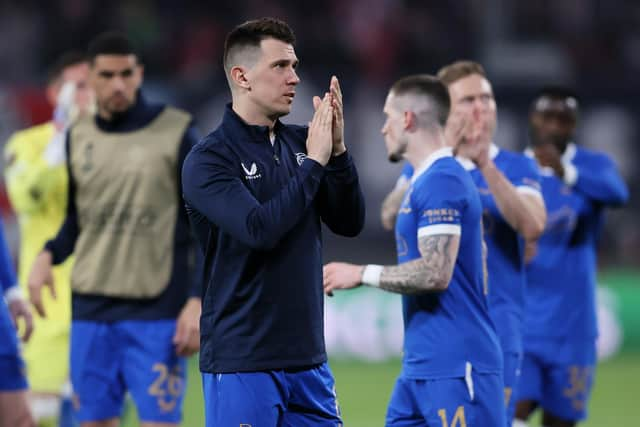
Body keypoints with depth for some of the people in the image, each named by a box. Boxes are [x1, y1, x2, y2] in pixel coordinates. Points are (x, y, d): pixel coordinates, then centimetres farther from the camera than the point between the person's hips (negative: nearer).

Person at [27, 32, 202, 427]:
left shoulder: (176, 131, -2)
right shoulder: (79, 138, 10)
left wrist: (198, 300, -9)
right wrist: (48, 256, -1)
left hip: (157, 312, -4)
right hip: (91, 310, 4)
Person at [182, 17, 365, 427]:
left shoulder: (301, 143, 8)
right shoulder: (208, 160, -9)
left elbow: (350, 223, 4)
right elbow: (259, 230, -22)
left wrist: (337, 150, -9)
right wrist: (314, 162, -16)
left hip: (307, 358, 6)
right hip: (242, 363, -6)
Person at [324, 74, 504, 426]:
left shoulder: (442, 182, -14)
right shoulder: (424, 181, 17)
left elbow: (435, 273, -22)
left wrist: (362, 274, -12)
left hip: (455, 368, -10)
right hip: (420, 368, 10)